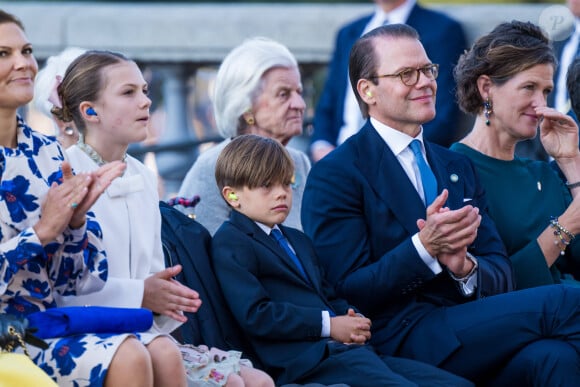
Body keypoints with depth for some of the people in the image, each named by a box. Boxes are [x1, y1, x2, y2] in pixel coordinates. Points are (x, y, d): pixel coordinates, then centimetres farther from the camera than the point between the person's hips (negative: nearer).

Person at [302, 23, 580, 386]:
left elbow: (501, 274, 16)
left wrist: (466, 267, -7)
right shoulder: (335, 176, 1)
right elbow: (349, 291, -6)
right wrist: (423, 248, -19)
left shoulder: (459, 167, 23)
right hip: (404, 339, -6)